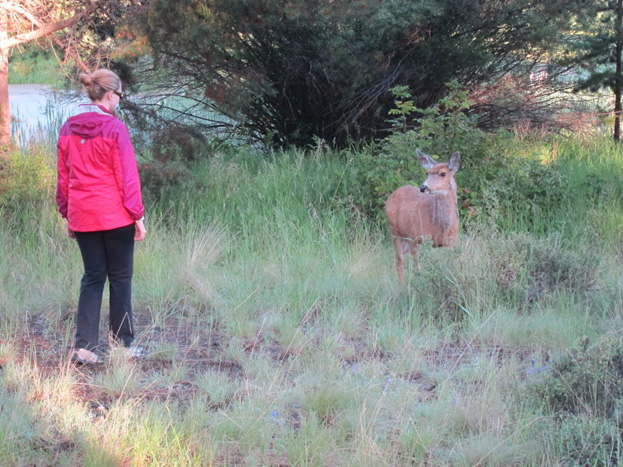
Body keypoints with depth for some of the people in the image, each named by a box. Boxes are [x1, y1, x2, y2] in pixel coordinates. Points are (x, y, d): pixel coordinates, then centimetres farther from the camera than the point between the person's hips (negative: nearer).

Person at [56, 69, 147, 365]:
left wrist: (67, 214, 17)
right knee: (120, 277, 8)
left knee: (93, 277, 11)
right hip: (116, 216, -5)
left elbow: (63, 177, 10)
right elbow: (128, 177, -12)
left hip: (82, 217, 5)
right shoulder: (114, 129, -13)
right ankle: (123, 344, 14)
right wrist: (138, 215, -6)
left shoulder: (68, 129, 4)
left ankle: (84, 347, 2)